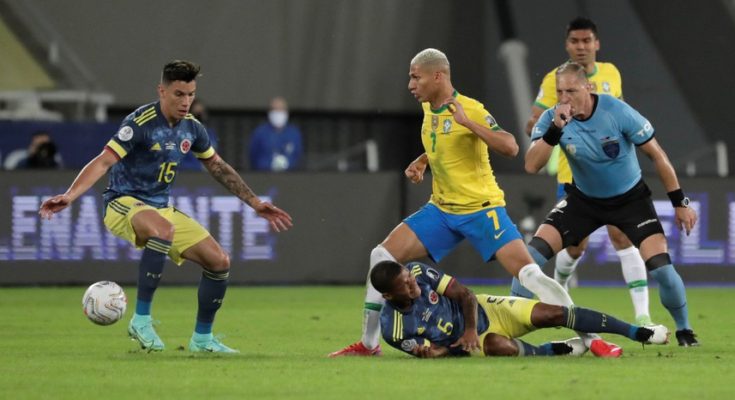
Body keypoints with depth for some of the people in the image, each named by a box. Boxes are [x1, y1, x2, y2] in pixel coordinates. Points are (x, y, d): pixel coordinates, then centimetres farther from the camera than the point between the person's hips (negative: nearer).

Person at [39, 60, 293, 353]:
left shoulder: (191, 128, 3)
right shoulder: (141, 123, -19)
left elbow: (218, 168, 19)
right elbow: (104, 162, -26)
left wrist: (256, 204, 20)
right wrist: (69, 197, -40)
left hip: (161, 208, 8)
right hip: (124, 204, -7)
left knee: (219, 262, -1)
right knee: (163, 230, -41)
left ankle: (202, 338, 18)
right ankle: (141, 320, -30)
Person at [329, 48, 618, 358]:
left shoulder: (470, 109, -17)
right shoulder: (429, 109, 6)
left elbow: (510, 147, -29)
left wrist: (468, 122, -34)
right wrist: (419, 164, 8)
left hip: (481, 210, -7)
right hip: (441, 210, 7)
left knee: (528, 273, -18)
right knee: (383, 256, -4)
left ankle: (590, 338, -8)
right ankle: (368, 344, 7)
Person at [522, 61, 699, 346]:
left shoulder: (617, 111, -23)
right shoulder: (553, 119, -17)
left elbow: (655, 154, -12)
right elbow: (531, 166, -28)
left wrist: (680, 202, -11)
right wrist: (555, 129, -41)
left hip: (630, 198, -2)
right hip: (583, 200, 2)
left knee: (660, 267, -17)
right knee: (532, 255, -14)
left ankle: (684, 330, 8)